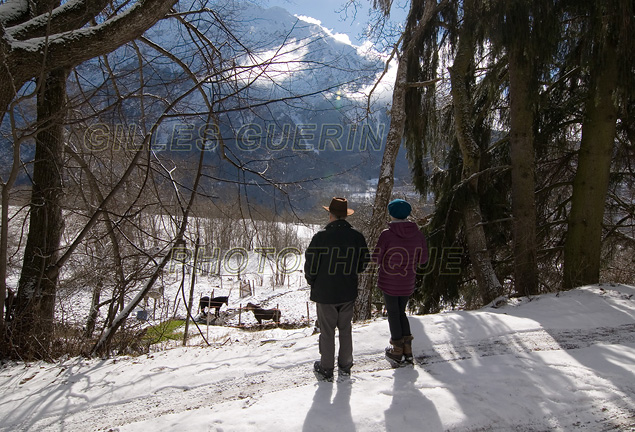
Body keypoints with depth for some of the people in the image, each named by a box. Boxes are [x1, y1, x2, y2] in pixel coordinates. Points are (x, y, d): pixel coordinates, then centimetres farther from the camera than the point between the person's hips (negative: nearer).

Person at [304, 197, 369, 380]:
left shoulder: (321, 237, -18)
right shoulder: (357, 236, -6)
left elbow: (310, 264, -14)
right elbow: (364, 263, 4)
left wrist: (312, 282, 6)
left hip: (325, 292, -4)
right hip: (349, 292, 4)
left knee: (327, 331, 9)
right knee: (346, 329, 18)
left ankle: (326, 369, 22)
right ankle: (345, 365, 32)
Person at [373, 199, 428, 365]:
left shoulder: (387, 234, -17)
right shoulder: (418, 234, -4)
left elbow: (376, 257, -12)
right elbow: (423, 259, 4)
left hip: (388, 282, -4)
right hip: (408, 283, 4)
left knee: (393, 313, 10)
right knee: (401, 312, 20)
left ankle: (397, 352, 15)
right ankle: (407, 349, 18)